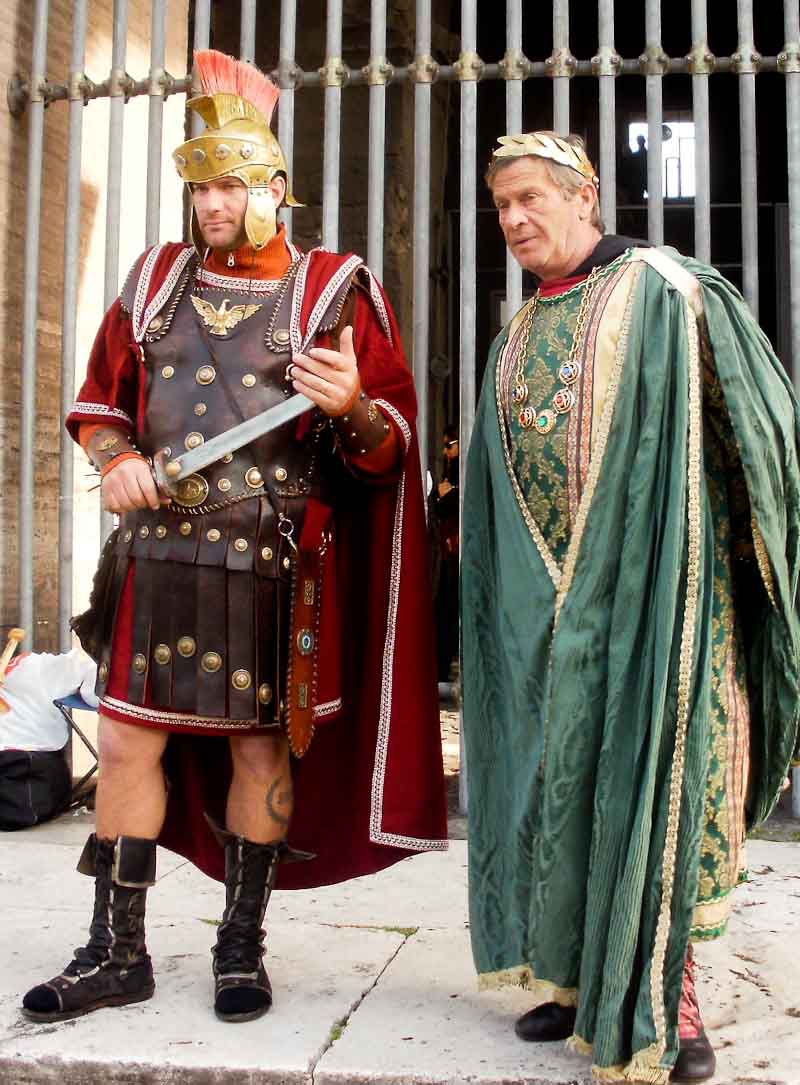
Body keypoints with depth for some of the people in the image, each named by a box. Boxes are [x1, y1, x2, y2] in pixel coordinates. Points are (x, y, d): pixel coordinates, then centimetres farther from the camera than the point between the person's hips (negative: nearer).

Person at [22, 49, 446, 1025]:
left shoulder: (333, 291, -1)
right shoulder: (157, 278, 11)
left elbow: (392, 444, -2)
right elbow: (98, 401, 18)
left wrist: (353, 408, -25)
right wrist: (118, 460, -3)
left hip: (274, 568, -3)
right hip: (158, 552, 4)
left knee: (261, 750, 6)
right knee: (127, 742, 5)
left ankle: (241, 947, 23)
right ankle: (116, 953, 19)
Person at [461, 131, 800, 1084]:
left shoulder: (659, 290, 1)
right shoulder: (516, 341, 18)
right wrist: (489, 584, 13)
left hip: (645, 579, -5)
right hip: (545, 594, 6)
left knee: (652, 771, -6)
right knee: (563, 776, 7)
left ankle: (664, 1002, 4)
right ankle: (582, 978, 20)